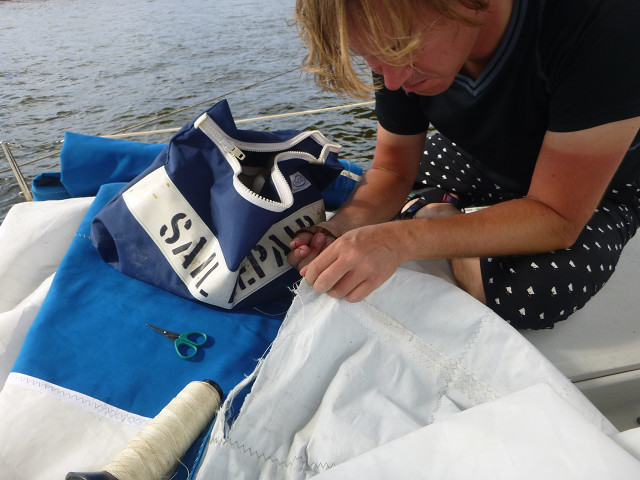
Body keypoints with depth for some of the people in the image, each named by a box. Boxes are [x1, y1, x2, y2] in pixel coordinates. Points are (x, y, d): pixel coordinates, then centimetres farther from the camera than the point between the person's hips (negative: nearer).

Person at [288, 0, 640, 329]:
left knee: (531, 294, -34)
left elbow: (558, 218, -36)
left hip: (596, 189, -3)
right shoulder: (398, 40, -21)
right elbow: (392, 171, -11)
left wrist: (403, 239, -46)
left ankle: (438, 212, -7)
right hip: (484, 163, 4)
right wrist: (343, 227, -31)